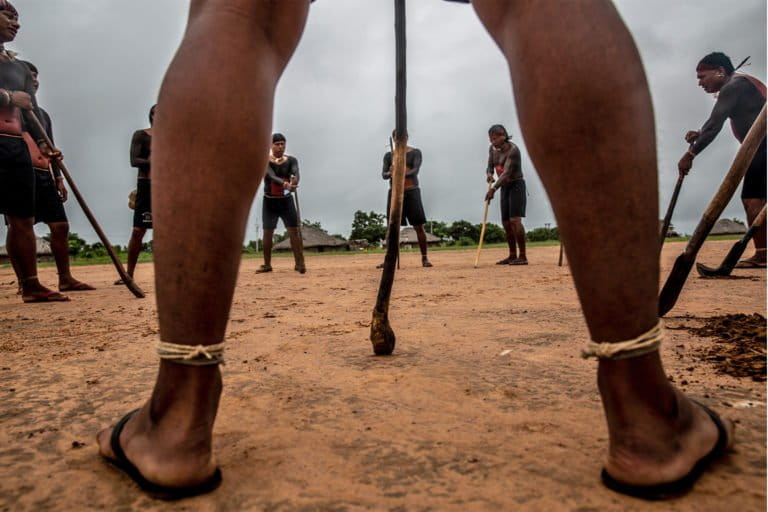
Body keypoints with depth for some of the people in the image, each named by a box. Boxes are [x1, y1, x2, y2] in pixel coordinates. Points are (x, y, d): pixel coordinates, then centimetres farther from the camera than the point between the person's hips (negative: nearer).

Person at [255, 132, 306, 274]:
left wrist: (294, 183, -47)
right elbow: (272, 176, -27)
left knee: (294, 230, -8)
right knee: (267, 232, 2)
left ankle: (299, 262, -5)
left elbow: (296, 173, -22)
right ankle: (267, 264, 13)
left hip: (286, 200, 1)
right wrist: (285, 184, -48)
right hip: (269, 201, -1)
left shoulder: (291, 160, -2)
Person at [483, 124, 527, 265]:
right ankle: (512, 255, 16)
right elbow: (490, 166, 10)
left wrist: (494, 188, -38)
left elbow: (507, 172, -28)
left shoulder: (513, 150, -19)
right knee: (506, 222, 7)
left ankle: (523, 256, -17)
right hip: (505, 187, 8)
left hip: (516, 185, -8)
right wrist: (489, 174, -14)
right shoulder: (492, 149, 4)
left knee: (515, 220, -18)